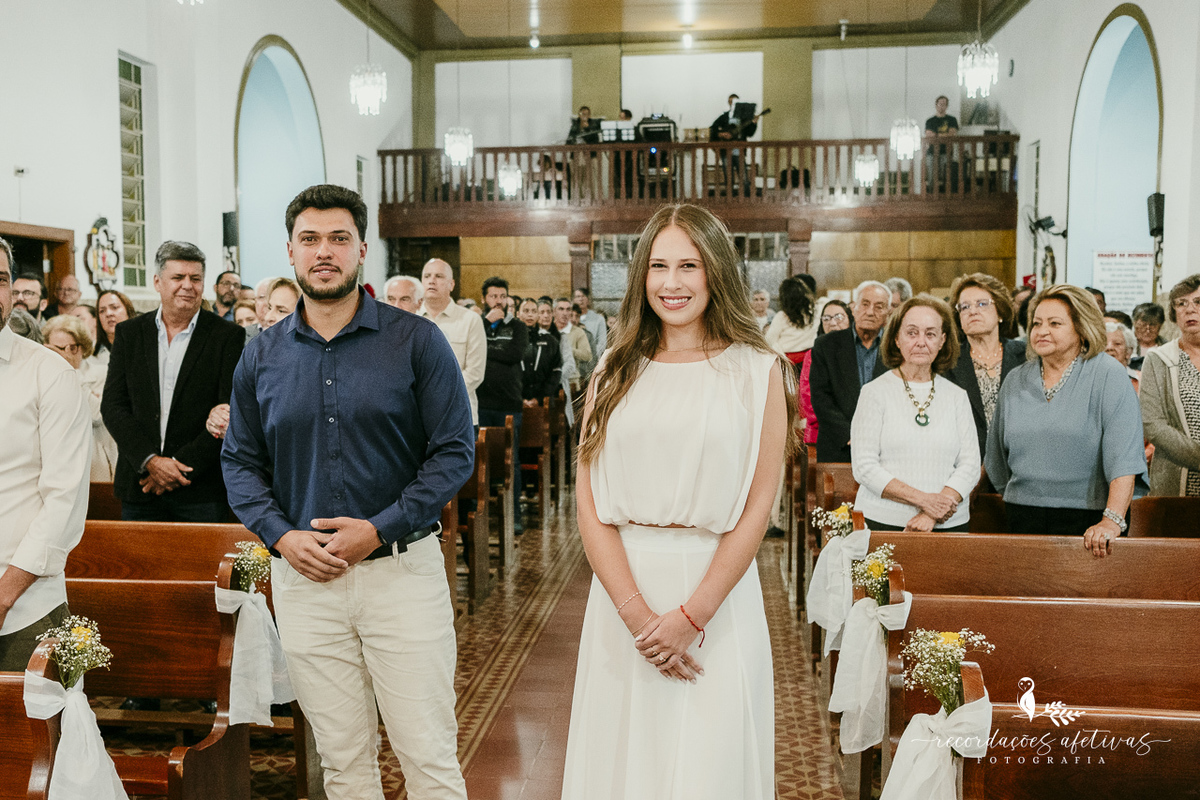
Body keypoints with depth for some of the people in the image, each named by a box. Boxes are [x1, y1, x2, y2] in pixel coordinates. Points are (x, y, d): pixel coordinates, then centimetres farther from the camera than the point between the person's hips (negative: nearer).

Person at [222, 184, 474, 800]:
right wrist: (280, 535, -6)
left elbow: (455, 450, -6)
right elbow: (240, 462, 11)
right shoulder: (261, 355, 7)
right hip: (303, 576, 3)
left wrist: (380, 529, -14)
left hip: (402, 569, -3)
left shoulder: (416, 341, -3)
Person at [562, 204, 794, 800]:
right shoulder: (614, 373, 5)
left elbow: (756, 509, -5)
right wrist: (636, 612, -10)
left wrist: (690, 616, -12)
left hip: (717, 594, -2)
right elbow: (590, 505, 0)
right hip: (621, 596, 2)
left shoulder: (758, 371, -1)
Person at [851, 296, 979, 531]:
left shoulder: (957, 397, 10)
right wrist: (923, 499, -15)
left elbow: (970, 465, 3)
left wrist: (932, 514, -11)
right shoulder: (875, 392, 1)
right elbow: (864, 467, -6)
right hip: (882, 521, -2)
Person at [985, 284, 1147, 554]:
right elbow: (997, 456, 19)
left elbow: (1124, 458, -14)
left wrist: (1112, 521, -22)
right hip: (1023, 517, 4)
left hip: (1086, 520, -4)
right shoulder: (1016, 381, 10)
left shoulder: (1109, 375, -4)